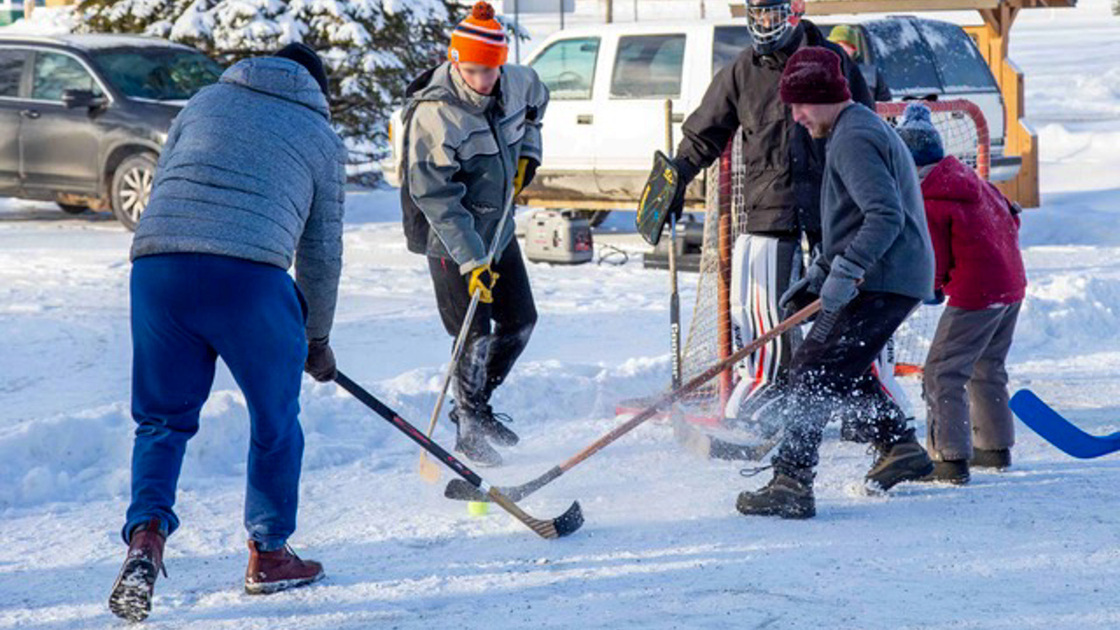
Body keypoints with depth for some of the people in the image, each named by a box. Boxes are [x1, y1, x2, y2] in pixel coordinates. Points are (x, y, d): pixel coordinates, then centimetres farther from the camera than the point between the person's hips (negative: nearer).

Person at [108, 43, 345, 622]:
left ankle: (146, 533, -4)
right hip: (249, 276, -3)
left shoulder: (206, 102, 27)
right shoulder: (323, 138, 20)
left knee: (162, 417, 17)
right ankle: (268, 553, 26)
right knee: (275, 420, 18)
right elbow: (321, 254, 20)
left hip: (155, 262, 3)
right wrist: (317, 341, 31)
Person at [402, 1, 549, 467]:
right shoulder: (434, 113, -27)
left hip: (498, 228, 7)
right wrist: (471, 259, -30)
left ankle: (476, 405, 32)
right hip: (450, 238, -7)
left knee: (520, 321, 12)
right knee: (475, 334, -9)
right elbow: (435, 196, -27)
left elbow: (536, 102, 22)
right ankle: (469, 431, 9)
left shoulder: (515, 85, -7)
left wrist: (527, 151, 8)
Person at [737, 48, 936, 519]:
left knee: (813, 371, -13)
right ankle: (901, 447, 29)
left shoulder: (852, 139, -13)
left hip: (879, 284, -11)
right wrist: (817, 276, 23)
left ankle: (791, 484, -18)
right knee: (843, 368, 25)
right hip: (901, 279, 11)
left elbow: (885, 216, -26)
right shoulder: (868, 129, 22)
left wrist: (844, 272, -28)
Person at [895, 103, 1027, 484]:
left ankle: (950, 459, -12)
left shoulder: (928, 204, -15)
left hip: (975, 293, -9)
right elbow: (1008, 218, 20)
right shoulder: (969, 178, 9)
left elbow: (935, 271, -11)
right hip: (1013, 283, 9)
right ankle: (996, 447, 31)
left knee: (942, 372, -6)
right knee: (987, 368, 23)